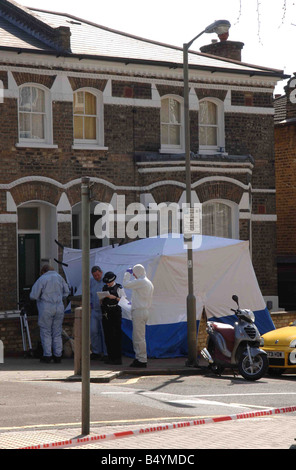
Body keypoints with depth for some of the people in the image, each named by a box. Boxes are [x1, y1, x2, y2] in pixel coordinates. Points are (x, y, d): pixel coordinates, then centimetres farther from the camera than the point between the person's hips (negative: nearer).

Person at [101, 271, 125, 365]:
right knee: (107, 335, 6)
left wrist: (114, 298, -15)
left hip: (115, 312, -6)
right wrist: (101, 299, -3)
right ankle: (110, 356, 13)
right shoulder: (104, 288, 16)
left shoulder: (119, 288, 0)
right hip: (106, 313, 6)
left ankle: (117, 358, -6)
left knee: (116, 335, -8)